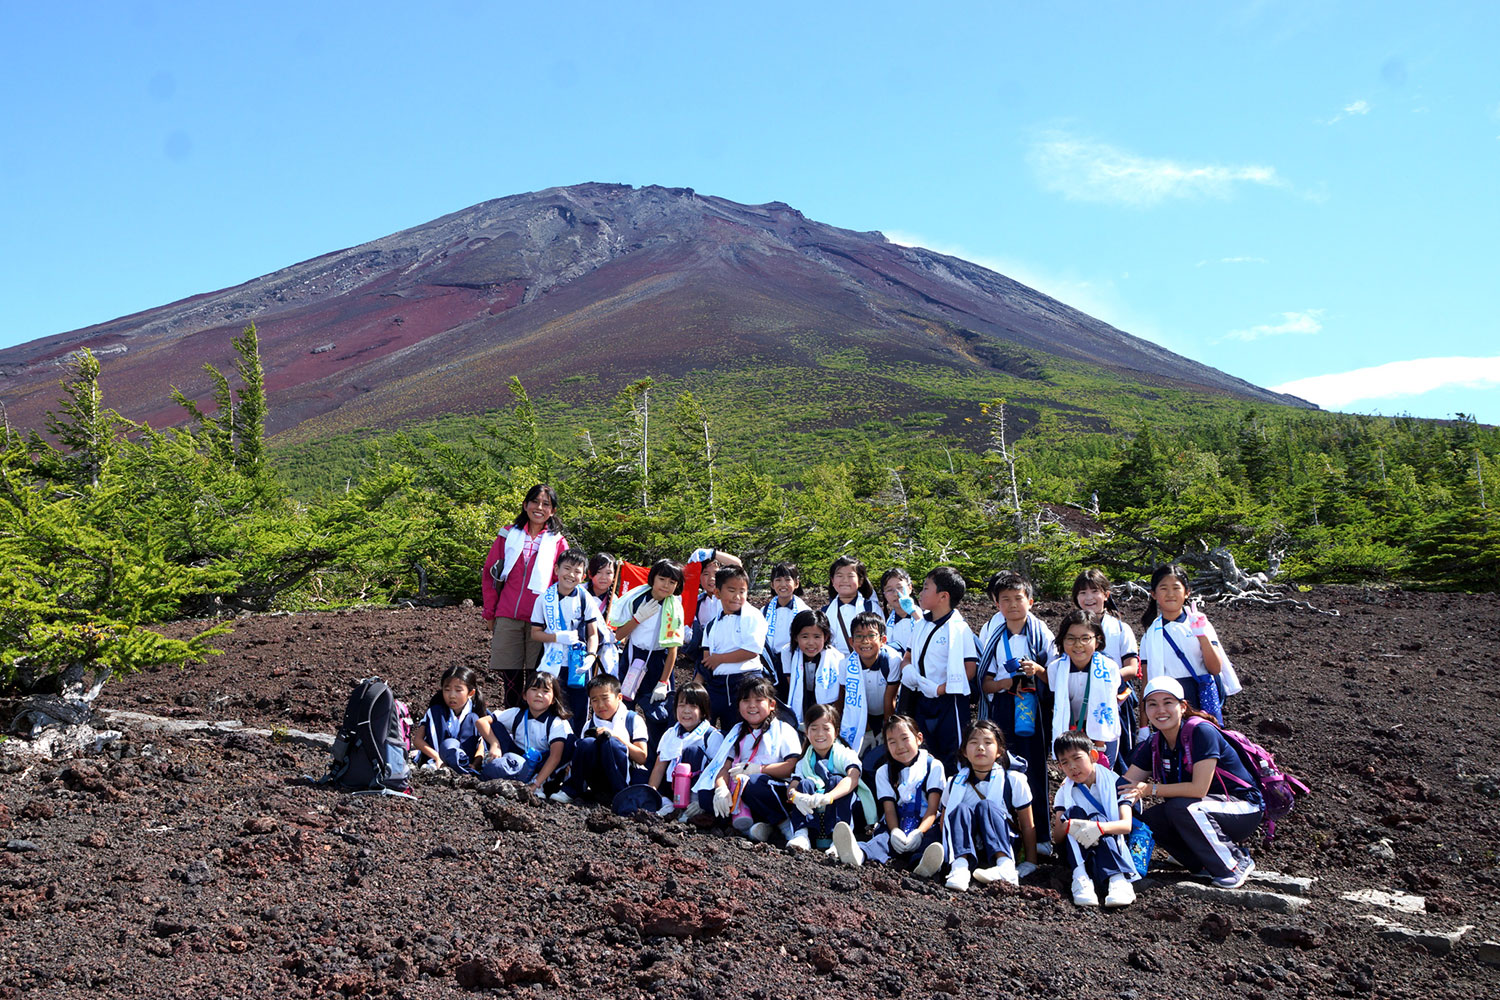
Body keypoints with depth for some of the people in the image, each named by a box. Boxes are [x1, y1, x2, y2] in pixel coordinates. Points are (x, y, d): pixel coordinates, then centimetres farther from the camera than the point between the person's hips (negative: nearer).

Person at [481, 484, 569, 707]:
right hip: (507, 619, 1)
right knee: (510, 680, 2)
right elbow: (489, 574, 13)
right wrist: (490, 612, 9)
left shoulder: (558, 542, 8)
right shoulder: (509, 535, 10)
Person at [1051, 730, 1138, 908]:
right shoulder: (1065, 792, 5)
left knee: (1097, 818, -29)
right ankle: (1080, 876, -40)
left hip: (1112, 846, -2)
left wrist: (1099, 827, -38)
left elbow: (1127, 825, -16)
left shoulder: (1114, 782, -2)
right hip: (1078, 852, 2)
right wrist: (1068, 826, -33)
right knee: (1074, 812, -23)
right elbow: (1057, 837, -8)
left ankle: (1118, 879, -47)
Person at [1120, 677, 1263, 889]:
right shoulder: (1153, 744, -1)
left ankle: (1236, 863, -12)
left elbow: (1199, 789, -28)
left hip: (1244, 809, -7)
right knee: (1147, 820, -16)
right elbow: (1127, 784, -4)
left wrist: (1151, 789, -23)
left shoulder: (1201, 732, -22)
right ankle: (1210, 862, 2)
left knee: (1181, 807, -32)